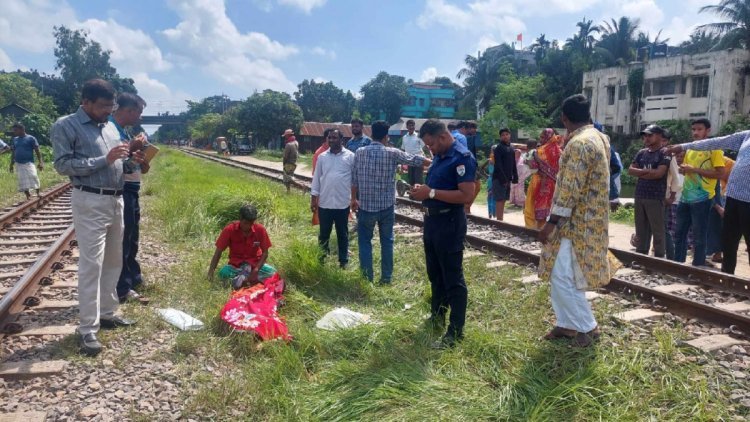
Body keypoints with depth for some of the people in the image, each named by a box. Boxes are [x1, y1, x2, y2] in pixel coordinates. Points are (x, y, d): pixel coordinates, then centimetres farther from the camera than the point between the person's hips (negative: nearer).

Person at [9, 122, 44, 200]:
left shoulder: (30, 138, -3)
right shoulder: (14, 140, 13)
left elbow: (37, 151, -5)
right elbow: (13, 153, 19)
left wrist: (40, 162, -12)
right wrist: (11, 164, 16)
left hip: (28, 163, -5)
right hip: (18, 164, 5)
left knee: (33, 176, -19)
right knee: (23, 180, 3)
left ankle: (38, 192, -6)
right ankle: (28, 196, 10)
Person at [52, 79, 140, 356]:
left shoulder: (110, 126, 14)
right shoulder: (65, 126, -7)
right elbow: (63, 165, -15)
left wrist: (130, 159, -1)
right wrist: (105, 159, -21)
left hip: (116, 200, 8)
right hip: (90, 203, -7)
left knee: (113, 261, 14)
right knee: (91, 265, -7)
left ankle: (107, 313, 27)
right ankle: (88, 329, 0)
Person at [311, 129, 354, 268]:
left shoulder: (350, 156, -3)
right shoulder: (322, 157, 4)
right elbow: (316, 177, 8)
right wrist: (313, 198, 5)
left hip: (342, 203, -2)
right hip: (324, 203, 2)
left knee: (342, 234, 10)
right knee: (324, 233, 12)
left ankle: (343, 262, 20)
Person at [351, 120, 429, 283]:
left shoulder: (360, 152, -2)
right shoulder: (392, 153, -6)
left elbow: (354, 178, 2)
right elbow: (415, 160, 1)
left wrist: (354, 199, 14)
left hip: (366, 206, 0)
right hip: (387, 206, 0)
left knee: (365, 242, 10)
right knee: (387, 241, 13)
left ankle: (367, 279, 10)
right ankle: (386, 278, 18)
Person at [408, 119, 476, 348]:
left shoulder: (462, 157, -17)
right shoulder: (439, 156, 12)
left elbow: (467, 195, -25)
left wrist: (431, 193, -24)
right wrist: (422, 191, 6)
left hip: (449, 224, -10)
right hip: (432, 220, 10)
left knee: (453, 278, -1)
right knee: (435, 274, 21)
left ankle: (456, 331, 8)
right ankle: (436, 317, 37)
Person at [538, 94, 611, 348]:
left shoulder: (578, 144, -21)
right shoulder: (600, 138, 11)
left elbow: (570, 190, -24)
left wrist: (551, 223, -21)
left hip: (576, 223, -10)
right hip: (588, 221, 10)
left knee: (562, 278, -3)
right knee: (561, 276, 16)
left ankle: (588, 327, 10)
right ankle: (567, 324, 24)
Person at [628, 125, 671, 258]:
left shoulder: (664, 154, -4)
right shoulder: (641, 153, 14)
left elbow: (659, 173, -16)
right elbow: (630, 170, 6)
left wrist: (640, 174, -4)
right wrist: (647, 171, -8)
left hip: (656, 198, -6)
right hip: (639, 196, 6)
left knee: (658, 231, -2)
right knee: (641, 230, 11)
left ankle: (659, 259, 3)